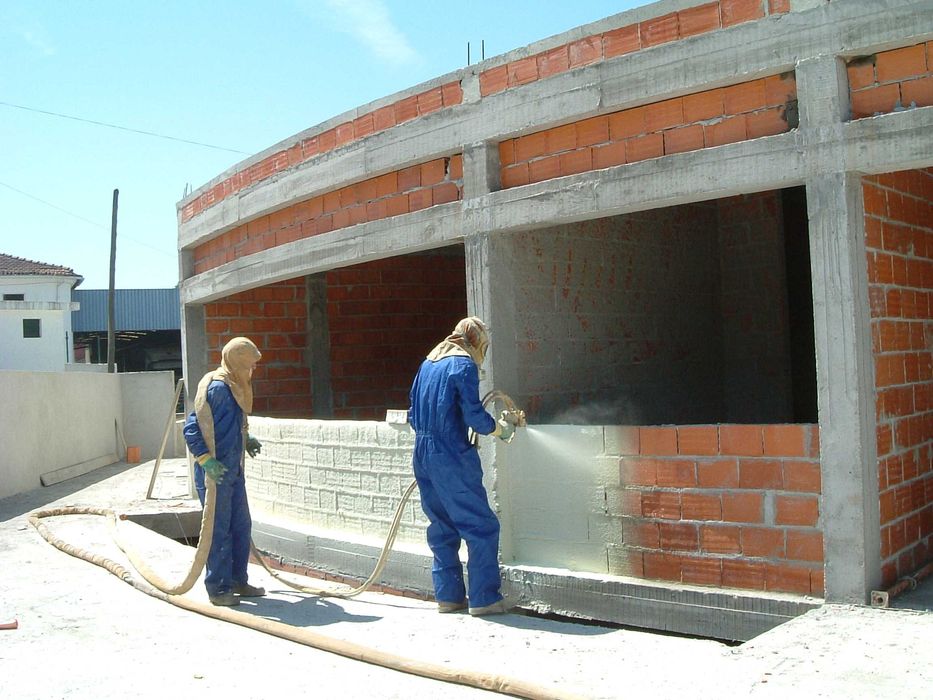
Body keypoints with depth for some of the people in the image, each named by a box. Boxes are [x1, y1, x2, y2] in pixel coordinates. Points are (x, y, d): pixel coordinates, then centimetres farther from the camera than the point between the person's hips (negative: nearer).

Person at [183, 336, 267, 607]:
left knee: (241, 526, 14)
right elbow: (192, 427, -21)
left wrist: (245, 440, 12)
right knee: (219, 531, 0)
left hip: (233, 470, 9)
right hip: (215, 473, -9)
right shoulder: (216, 388, -18)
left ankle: (237, 581, 26)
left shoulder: (235, 388, 10)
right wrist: (207, 460, -25)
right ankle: (218, 588, 10)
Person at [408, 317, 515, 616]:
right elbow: (474, 415, -13)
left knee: (442, 527, 15)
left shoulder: (428, 363, 16)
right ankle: (484, 598, 1)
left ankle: (448, 595, 19)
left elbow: (413, 415, 18)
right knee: (482, 526, -1)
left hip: (423, 456, 8)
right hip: (452, 458, -8)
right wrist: (499, 429, 4)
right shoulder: (463, 364, -8)